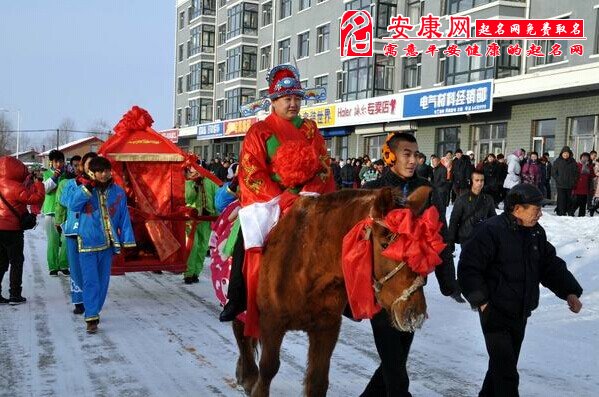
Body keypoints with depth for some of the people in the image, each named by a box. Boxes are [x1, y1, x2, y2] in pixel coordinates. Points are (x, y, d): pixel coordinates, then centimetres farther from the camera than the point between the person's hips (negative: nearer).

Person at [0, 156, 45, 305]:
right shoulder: (16, 187, -18)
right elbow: (36, 198, -20)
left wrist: (28, 181, 13)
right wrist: (38, 183, -7)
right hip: (12, 230, -7)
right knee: (16, 262, 5)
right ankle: (15, 295, 7)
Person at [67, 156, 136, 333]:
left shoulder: (118, 192, 3)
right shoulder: (84, 189, -1)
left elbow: (124, 217, 6)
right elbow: (72, 205, -16)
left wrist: (127, 241, 3)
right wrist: (87, 188, -24)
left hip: (108, 243, 3)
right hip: (88, 243, -3)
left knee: (103, 280, 13)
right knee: (90, 280, -7)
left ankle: (94, 311, 30)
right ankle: (91, 318, -6)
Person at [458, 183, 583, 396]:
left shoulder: (536, 232, 6)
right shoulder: (491, 231, -19)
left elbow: (551, 265, 12)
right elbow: (468, 267, -17)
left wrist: (569, 291, 0)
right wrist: (480, 300, -17)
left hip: (521, 314, 8)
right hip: (495, 313, -8)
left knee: (503, 365, 20)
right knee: (506, 372, -8)